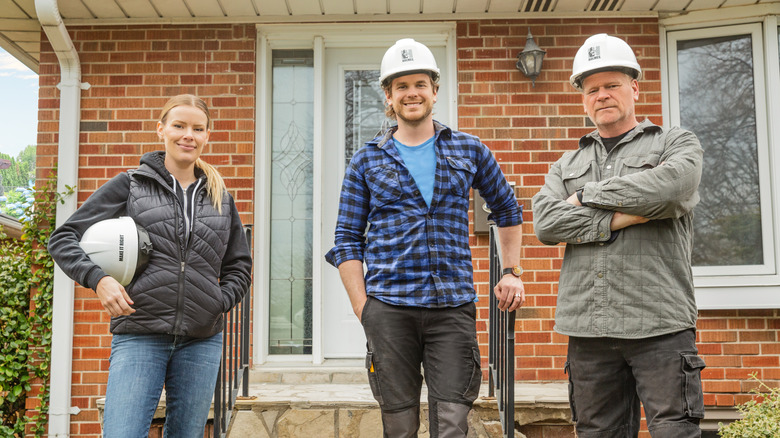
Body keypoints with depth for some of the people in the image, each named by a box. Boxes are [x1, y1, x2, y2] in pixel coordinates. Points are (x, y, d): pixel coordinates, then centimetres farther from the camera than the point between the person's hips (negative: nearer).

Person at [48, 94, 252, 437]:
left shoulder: (221, 198, 14)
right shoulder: (130, 184, 4)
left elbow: (239, 267, 21)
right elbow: (63, 238, 3)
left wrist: (218, 302, 2)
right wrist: (98, 278, -14)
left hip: (202, 340, 3)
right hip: (139, 336, -3)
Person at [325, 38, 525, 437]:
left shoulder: (469, 150, 10)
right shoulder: (366, 161, 8)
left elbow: (506, 209, 23)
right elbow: (347, 241, 7)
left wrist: (513, 272, 14)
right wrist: (363, 310, -2)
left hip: (453, 305, 0)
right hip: (389, 309, 0)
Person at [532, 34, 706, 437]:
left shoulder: (677, 143, 10)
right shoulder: (567, 165, 19)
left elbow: (670, 187, -14)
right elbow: (545, 222, 0)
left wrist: (588, 196, -3)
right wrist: (620, 218, -9)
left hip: (660, 327, -3)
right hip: (588, 330, 4)